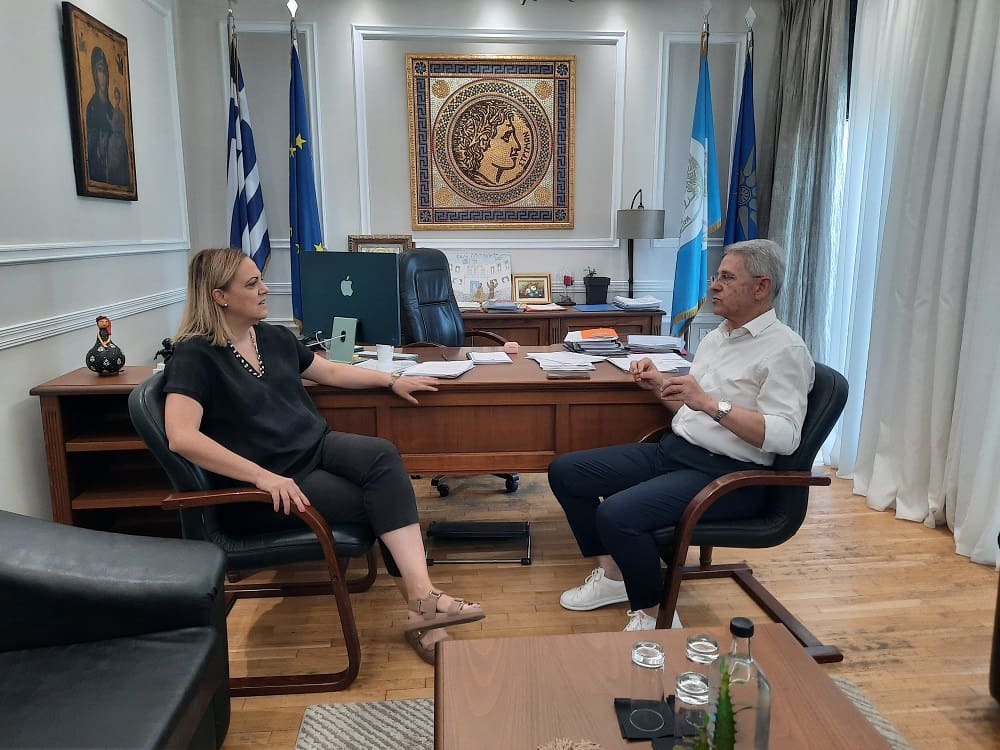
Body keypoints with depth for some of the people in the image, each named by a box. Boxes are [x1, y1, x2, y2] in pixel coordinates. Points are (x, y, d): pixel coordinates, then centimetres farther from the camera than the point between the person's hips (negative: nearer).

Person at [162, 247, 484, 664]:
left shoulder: (275, 337, 11)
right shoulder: (195, 355, -12)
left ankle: (421, 599, -24)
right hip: (274, 479, -7)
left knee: (383, 455, -23)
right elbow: (182, 438, -25)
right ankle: (422, 609, -10)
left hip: (316, 446, 7)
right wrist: (262, 476, -32)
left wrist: (392, 380, 17)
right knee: (383, 502, -22)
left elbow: (331, 371, 25)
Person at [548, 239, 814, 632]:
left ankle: (652, 615, -5)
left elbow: (784, 436, -22)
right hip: (672, 451, 9)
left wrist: (708, 402, -29)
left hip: (726, 474, -9)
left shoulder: (785, 349, -11)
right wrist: (659, 385, 2)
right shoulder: (716, 335, 15)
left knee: (617, 514, -30)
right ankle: (611, 574, 11)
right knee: (564, 471, 2)